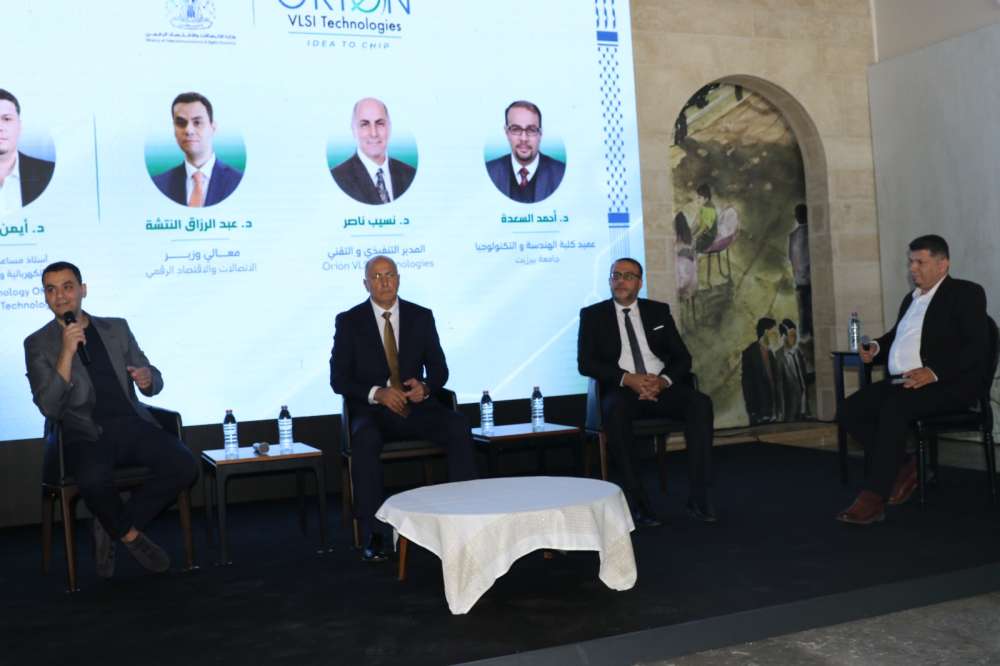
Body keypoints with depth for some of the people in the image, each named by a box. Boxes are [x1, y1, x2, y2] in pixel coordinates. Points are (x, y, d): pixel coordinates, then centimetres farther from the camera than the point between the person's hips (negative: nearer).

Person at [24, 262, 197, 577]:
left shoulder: (117, 328, 15)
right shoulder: (38, 344, 6)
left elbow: (155, 383, 16)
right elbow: (49, 407, -6)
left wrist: (147, 379, -9)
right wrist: (67, 352, -15)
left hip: (132, 424, 3)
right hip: (86, 433, -3)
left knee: (184, 466, -23)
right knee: (93, 479, -37)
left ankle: (114, 528, -2)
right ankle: (130, 535, -3)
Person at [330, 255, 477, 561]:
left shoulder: (421, 317, 7)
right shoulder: (349, 321, 2)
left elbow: (439, 368, 9)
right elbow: (339, 378, -2)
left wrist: (425, 386, -15)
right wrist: (377, 393, -19)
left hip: (416, 407, 2)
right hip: (372, 410, -2)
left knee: (458, 426, -28)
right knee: (365, 439, -36)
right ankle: (371, 535, -30)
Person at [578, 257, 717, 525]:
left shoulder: (658, 311, 15)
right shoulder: (593, 315, 8)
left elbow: (682, 358, 10)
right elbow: (585, 363, -3)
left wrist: (664, 381, -13)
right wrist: (628, 378, -18)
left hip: (662, 388, 3)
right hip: (622, 391, -2)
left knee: (700, 402, -27)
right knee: (615, 409, -37)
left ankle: (699, 496, -25)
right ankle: (637, 501, -32)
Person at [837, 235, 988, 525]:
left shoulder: (965, 293, 0)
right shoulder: (911, 298, 23)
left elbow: (977, 346, -12)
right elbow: (895, 337, 33)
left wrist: (934, 372, -25)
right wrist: (875, 348, 7)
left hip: (947, 384, -8)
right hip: (903, 382, 8)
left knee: (894, 407, -34)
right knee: (850, 410, -14)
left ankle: (874, 498, -32)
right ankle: (904, 468, 1)